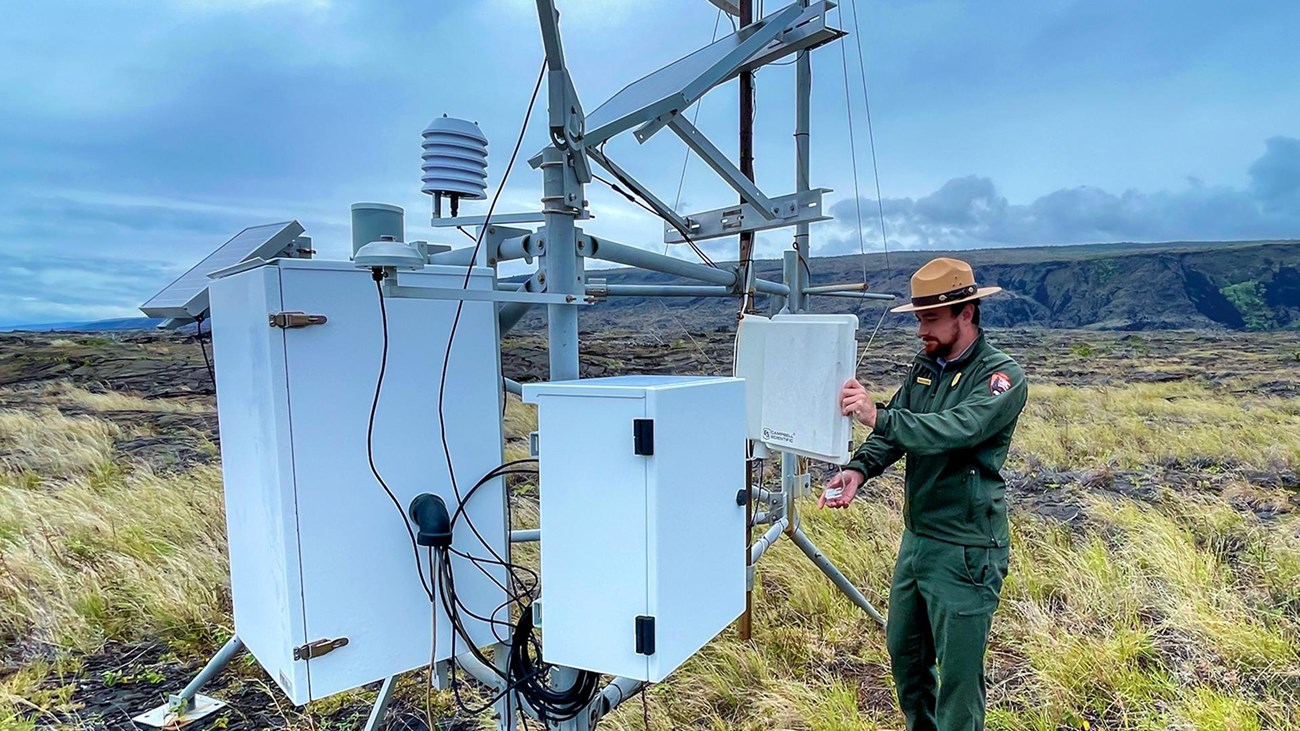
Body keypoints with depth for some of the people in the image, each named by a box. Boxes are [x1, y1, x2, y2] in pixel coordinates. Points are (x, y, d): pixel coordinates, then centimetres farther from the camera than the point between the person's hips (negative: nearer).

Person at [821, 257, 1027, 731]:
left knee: (958, 672, 7)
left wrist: (878, 415, -41)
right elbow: (893, 434, 0)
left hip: (965, 551, -7)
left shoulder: (1001, 376, -14)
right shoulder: (925, 366, 6)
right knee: (904, 653, 22)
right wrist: (858, 469, -18)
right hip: (916, 538, 7)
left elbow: (958, 429, -32)